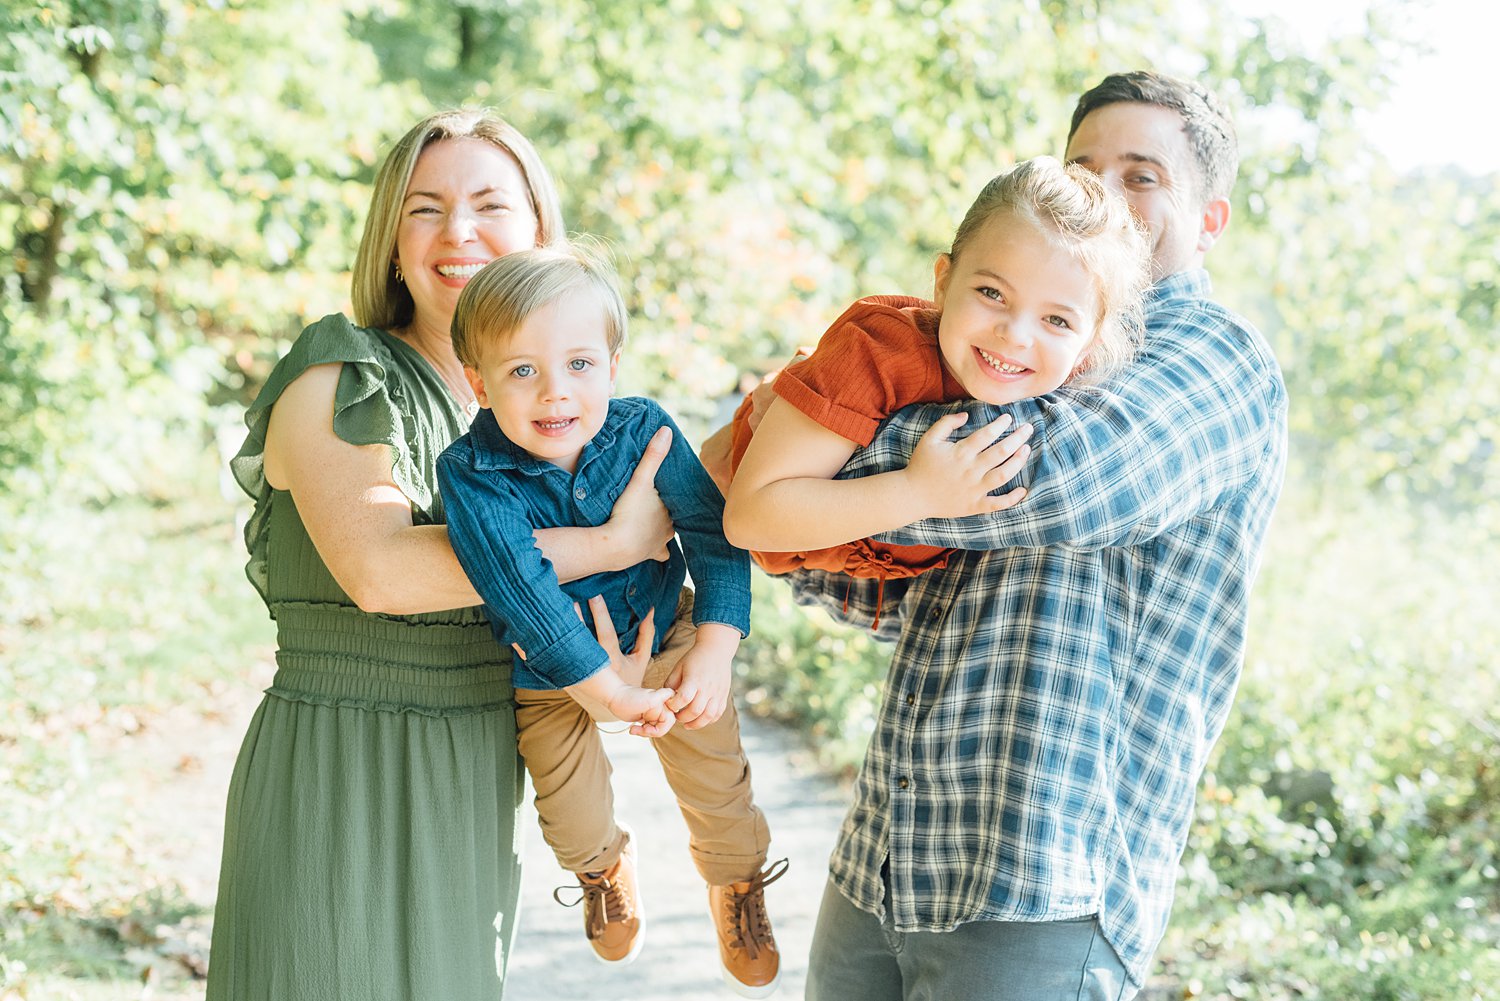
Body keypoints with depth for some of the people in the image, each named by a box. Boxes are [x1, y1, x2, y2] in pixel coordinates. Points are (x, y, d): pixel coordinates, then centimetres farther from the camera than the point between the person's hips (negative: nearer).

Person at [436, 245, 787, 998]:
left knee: (717, 787, 9)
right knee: (572, 817, 7)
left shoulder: (642, 430, -22)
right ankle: (602, 867, 46)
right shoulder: (472, 477, -31)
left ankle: (737, 891, 43)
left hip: (666, 636, 2)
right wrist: (609, 689, -37)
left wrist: (714, 651, -26)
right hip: (549, 673, -1)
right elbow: (520, 591, -36)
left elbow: (713, 531, -17)